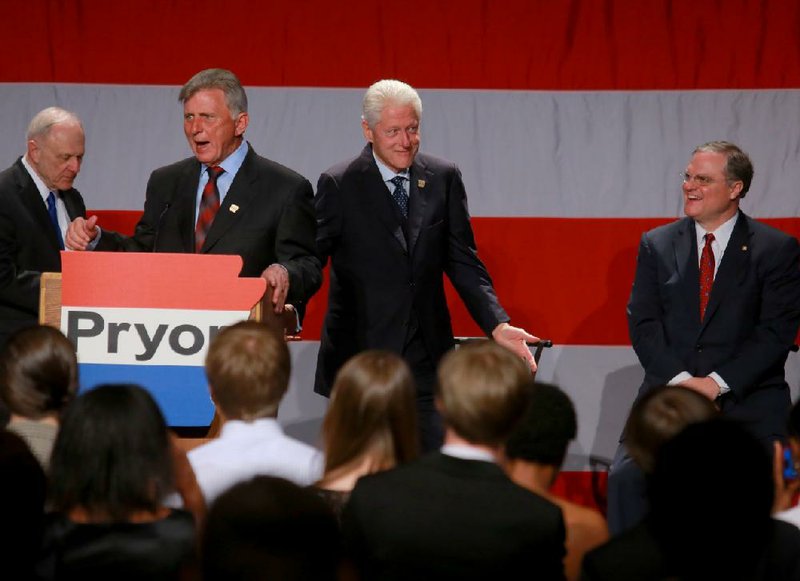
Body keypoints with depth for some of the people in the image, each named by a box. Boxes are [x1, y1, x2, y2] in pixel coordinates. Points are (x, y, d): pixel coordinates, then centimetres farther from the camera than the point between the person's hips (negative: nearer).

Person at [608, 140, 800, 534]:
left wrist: (718, 382, -13)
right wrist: (680, 379, -10)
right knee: (624, 478, -22)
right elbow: (642, 323, 6)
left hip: (747, 401, -2)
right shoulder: (657, 244, 12)